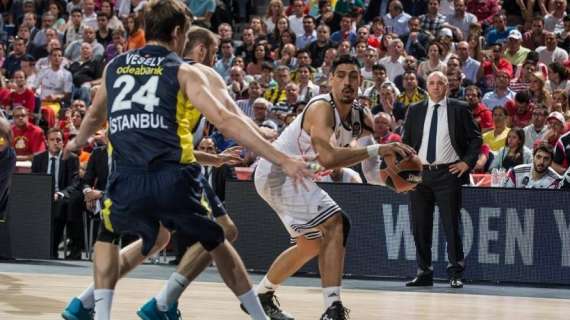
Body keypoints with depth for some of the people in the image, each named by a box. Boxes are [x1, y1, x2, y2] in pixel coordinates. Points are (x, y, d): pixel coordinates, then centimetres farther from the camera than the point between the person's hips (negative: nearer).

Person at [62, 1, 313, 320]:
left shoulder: (114, 66, 19)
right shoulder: (184, 72, 7)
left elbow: (95, 117, 38)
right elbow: (226, 121, -4)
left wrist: (78, 142, 61)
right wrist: (282, 160, -6)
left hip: (127, 182, 2)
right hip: (174, 179, -2)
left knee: (108, 236, 31)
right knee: (215, 242, 21)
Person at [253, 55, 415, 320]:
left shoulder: (362, 119, 1)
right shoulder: (322, 108, -25)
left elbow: (373, 174, 1)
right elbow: (327, 158, -41)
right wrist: (377, 149, -40)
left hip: (294, 175, 10)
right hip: (278, 171, -10)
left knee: (312, 243, 24)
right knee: (335, 224, -23)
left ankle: (261, 297, 39)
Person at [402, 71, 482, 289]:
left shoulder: (459, 109, 2)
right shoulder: (415, 111, 11)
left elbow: (475, 138, 5)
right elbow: (406, 141, 16)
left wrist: (467, 162, -4)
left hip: (448, 173, -3)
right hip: (420, 174, 3)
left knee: (451, 225, -4)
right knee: (420, 226, 4)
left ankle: (455, 274, 1)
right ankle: (424, 273, 12)